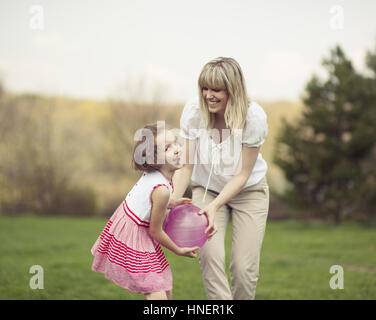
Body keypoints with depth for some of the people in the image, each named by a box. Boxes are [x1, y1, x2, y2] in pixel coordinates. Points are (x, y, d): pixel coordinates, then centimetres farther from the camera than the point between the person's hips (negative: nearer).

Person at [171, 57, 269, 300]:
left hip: (248, 190, -1)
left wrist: (215, 206, -29)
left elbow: (243, 174, -18)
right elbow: (186, 164, -15)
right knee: (210, 254, -21)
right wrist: (173, 202, -29)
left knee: (244, 268, -7)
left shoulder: (253, 116, -25)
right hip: (207, 188, 1)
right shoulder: (193, 111, -19)